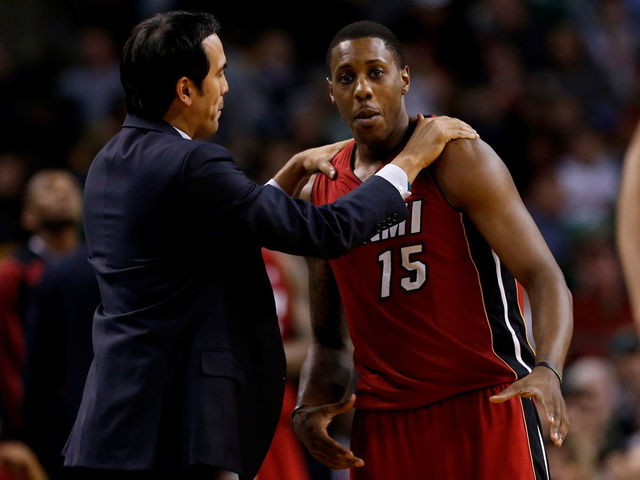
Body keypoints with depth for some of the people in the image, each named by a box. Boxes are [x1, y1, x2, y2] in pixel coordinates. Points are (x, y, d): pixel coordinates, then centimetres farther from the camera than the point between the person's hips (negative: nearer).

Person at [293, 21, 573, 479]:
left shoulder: (458, 159, -7)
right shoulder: (320, 193, 11)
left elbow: (544, 277, -15)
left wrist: (548, 370, -33)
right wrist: (309, 406, -1)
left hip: (486, 404, -5)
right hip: (383, 421, 5)